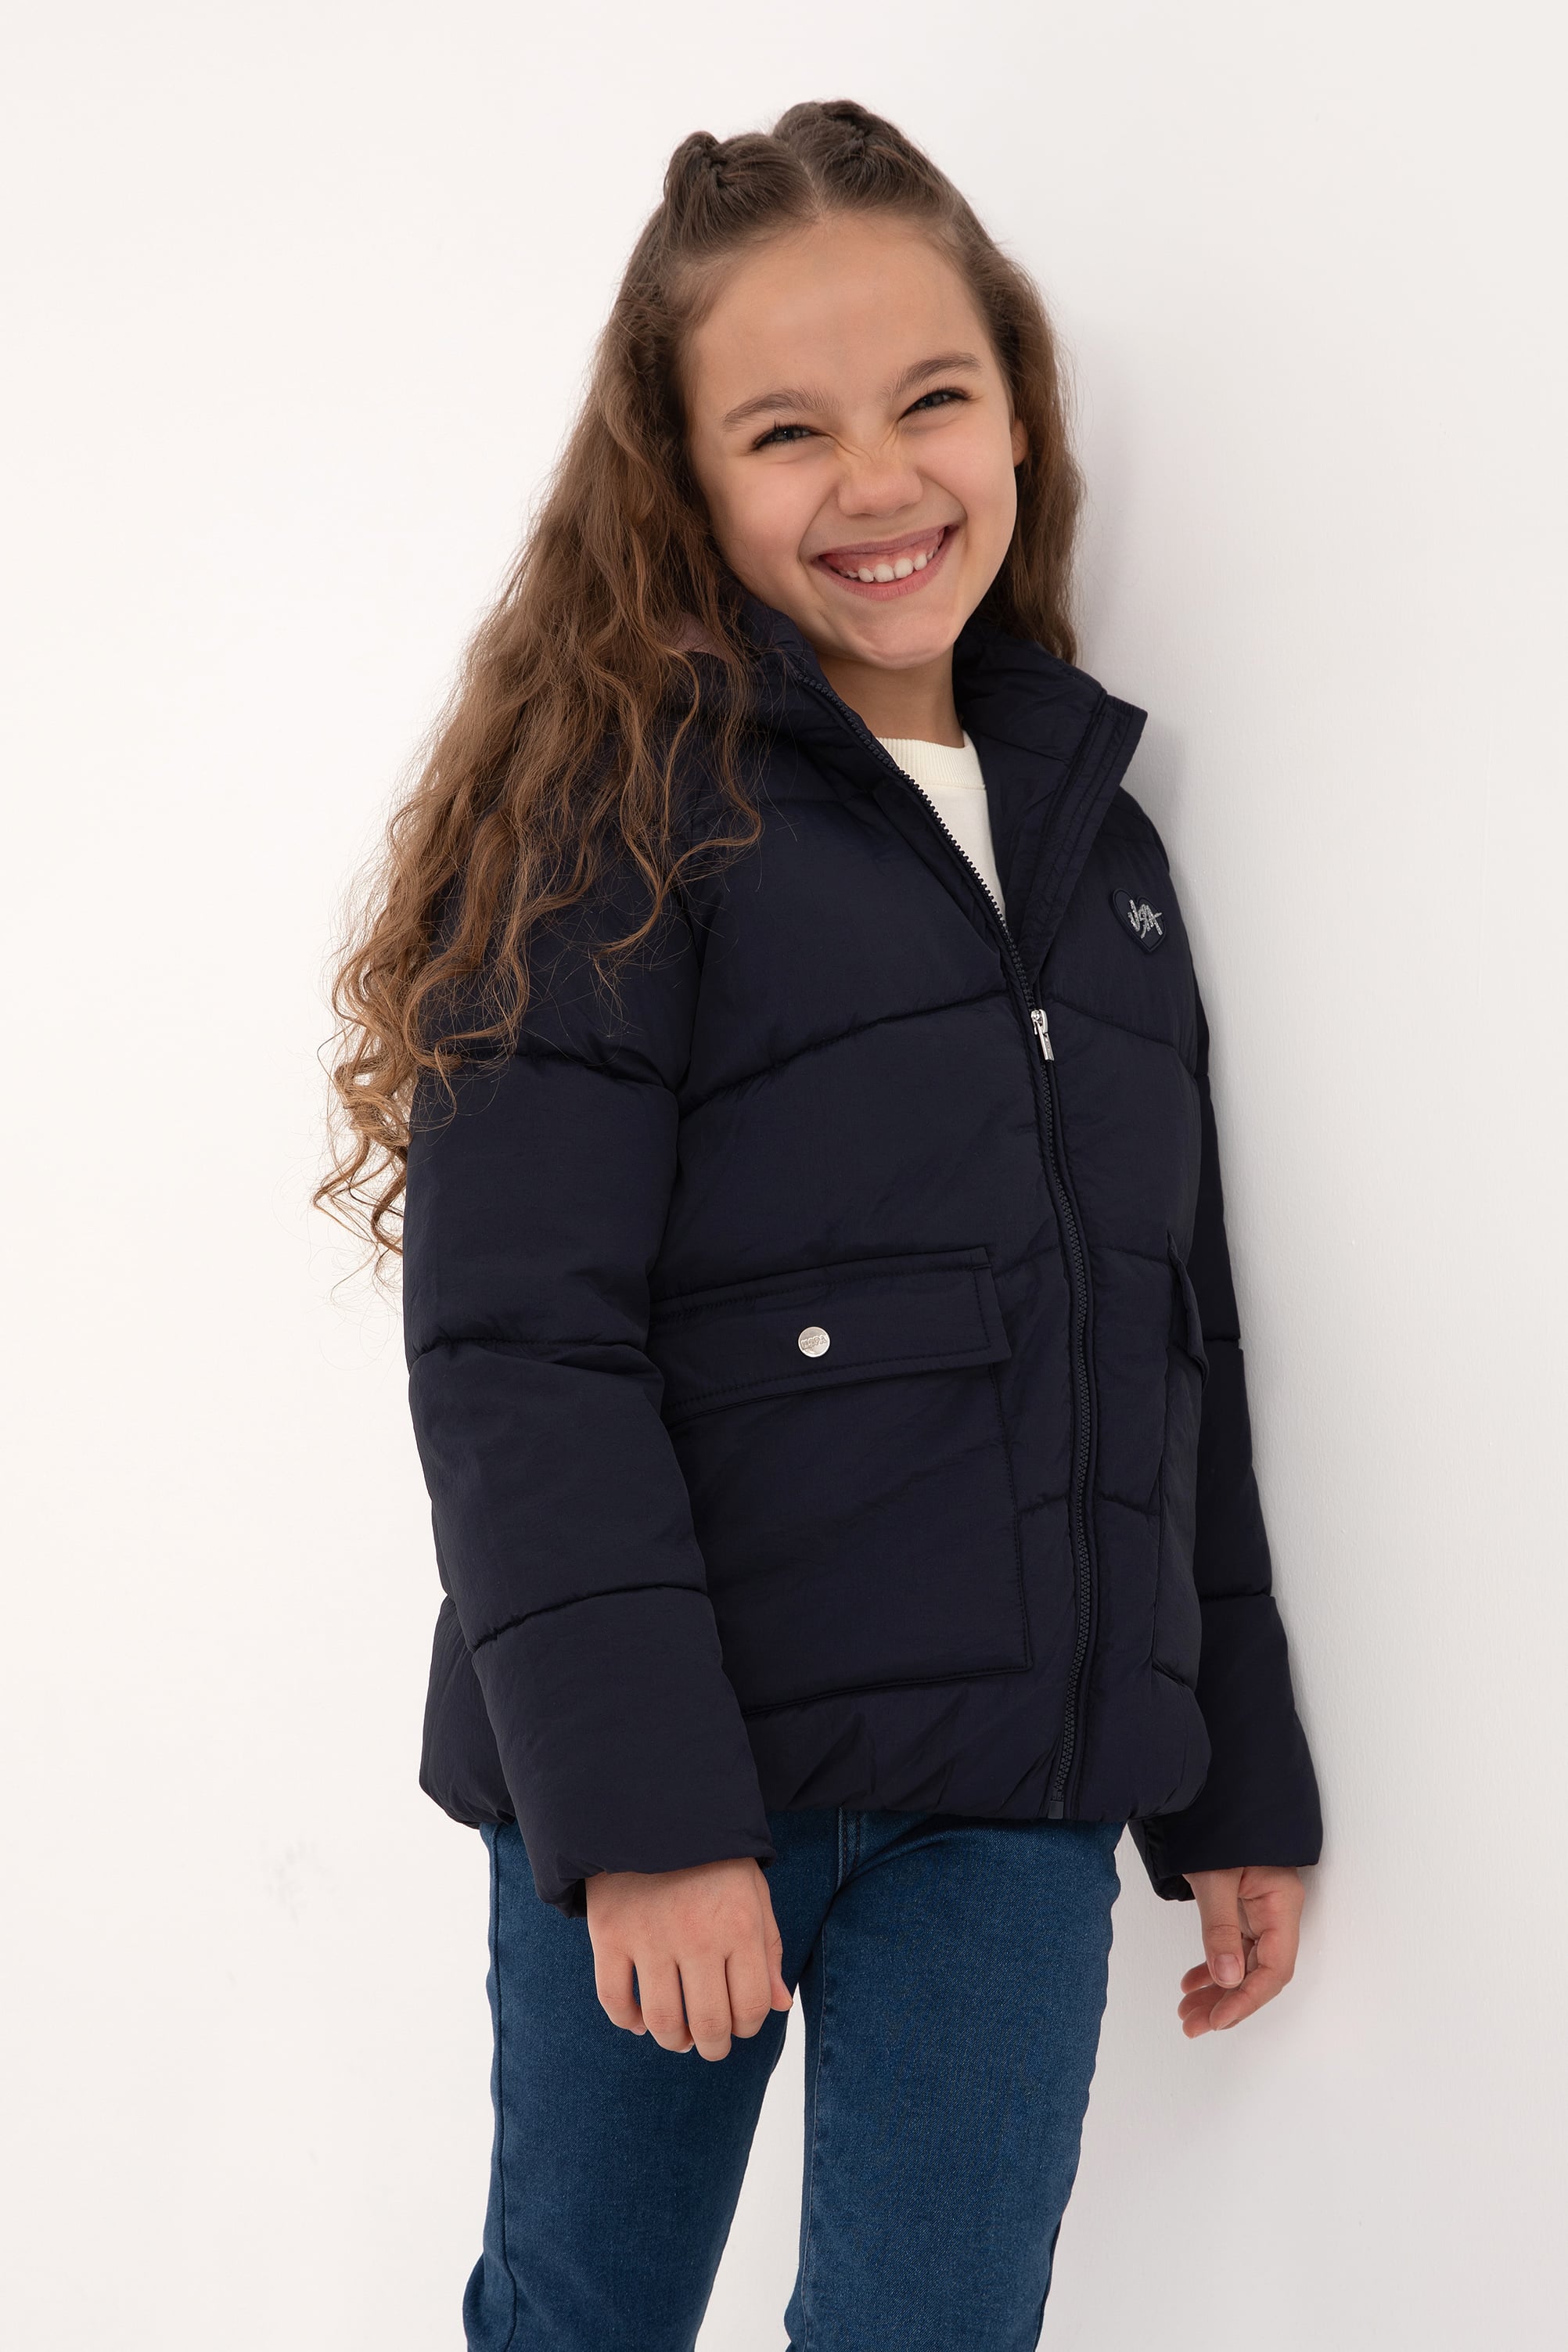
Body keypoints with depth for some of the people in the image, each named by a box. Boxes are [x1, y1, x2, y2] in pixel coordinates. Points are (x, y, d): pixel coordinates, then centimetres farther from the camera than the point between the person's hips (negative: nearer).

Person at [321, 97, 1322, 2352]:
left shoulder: (1092, 833, 12)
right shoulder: (621, 803, -7)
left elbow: (1179, 1353, 16)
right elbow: (519, 1344, -14)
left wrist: (1238, 1786, 15)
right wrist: (639, 1803, -19)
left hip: (1016, 1804, 4)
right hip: (675, 1784, -4)